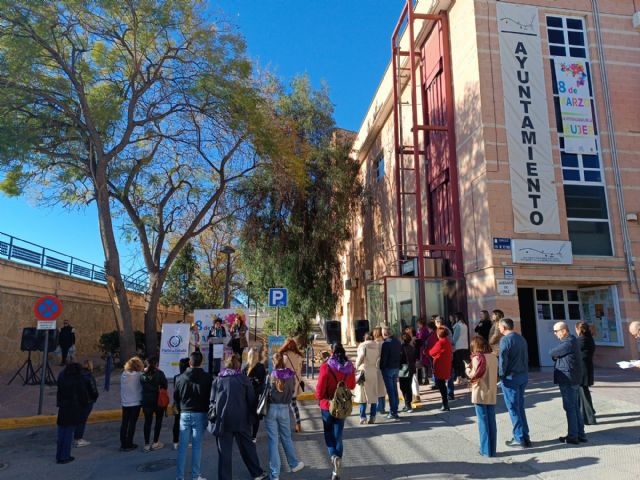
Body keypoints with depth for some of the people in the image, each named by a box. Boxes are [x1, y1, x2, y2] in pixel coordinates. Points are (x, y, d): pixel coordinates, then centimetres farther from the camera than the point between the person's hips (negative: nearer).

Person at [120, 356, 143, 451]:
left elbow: (121, 388, 5)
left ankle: (123, 444, 17)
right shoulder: (139, 375, -15)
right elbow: (142, 387, -7)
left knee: (124, 423, 13)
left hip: (125, 403, 4)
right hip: (136, 402, -4)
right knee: (132, 423, 5)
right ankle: (129, 444, 9)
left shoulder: (123, 374, -1)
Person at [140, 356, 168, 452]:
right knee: (158, 421, 12)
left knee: (147, 422, 9)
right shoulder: (159, 373, -12)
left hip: (146, 401, 3)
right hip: (158, 400, -2)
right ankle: (155, 443, 14)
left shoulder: (143, 375, -3)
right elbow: (165, 385, -7)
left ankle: (147, 444, 10)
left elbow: (142, 387, 2)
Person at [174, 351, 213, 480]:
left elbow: (175, 396, 10)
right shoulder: (207, 377, -7)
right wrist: (207, 411, 10)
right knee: (197, 446, 3)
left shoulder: (181, 377, 2)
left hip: (185, 414, 2)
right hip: (200, 414, -2)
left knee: (182, 446, 6)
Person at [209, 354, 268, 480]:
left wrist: (212, 415, 13)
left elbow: (212, 400, 5)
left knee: (224, 452, 6)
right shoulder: (243, 378, -1)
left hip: (222, 420, 0)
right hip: (241, 419, 0)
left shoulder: (217, 379, 2)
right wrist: (251, 417, 10)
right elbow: (251, 400, 1)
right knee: (247, 447, 15)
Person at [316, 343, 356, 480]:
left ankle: (334, 456, -9)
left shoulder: (326, 367, -19)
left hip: (327, 405, -3)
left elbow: (320, 389, -15)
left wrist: (319, 396, 6)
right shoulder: (349, 367, -6)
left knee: (329, 435, 16)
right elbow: (352, 386, 9)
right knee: (338, 436, 12)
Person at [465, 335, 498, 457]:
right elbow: (494, 374, 11)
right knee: (492, 422, 11)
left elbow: (474, 376, -15)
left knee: (483, 422, 3)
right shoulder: (494, 357, 4)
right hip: (492, 394, 5)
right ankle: (492, 450, 17)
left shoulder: (477, 358, -14)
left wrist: (467, 367, 1)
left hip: (480, 394, -5)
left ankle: (486, 450, 8)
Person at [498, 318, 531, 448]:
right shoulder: (521, 338, 11)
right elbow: (525, 356, 15)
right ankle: (525, 437, 19)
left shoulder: (505, 339, -14)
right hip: (523, 375, 8)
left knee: (513, 408, 1)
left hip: (511, 377, -8)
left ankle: (519, 438, 6)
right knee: (520, 407, 16)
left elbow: (503, 359, -18)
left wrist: (501, 375, -9)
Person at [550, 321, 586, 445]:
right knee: (575, 407, 15)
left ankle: (573, 436, 5)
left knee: (570, 408, -2)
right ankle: (580, 434, 21)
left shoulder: (568, 343, -20)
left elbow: (551, 353, -13)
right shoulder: (571, 340, 13)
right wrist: (556, 355, -8)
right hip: (574, 379, 10)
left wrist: (555, 354, 5)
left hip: (567, 380, -10)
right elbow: (557, 354, 12)